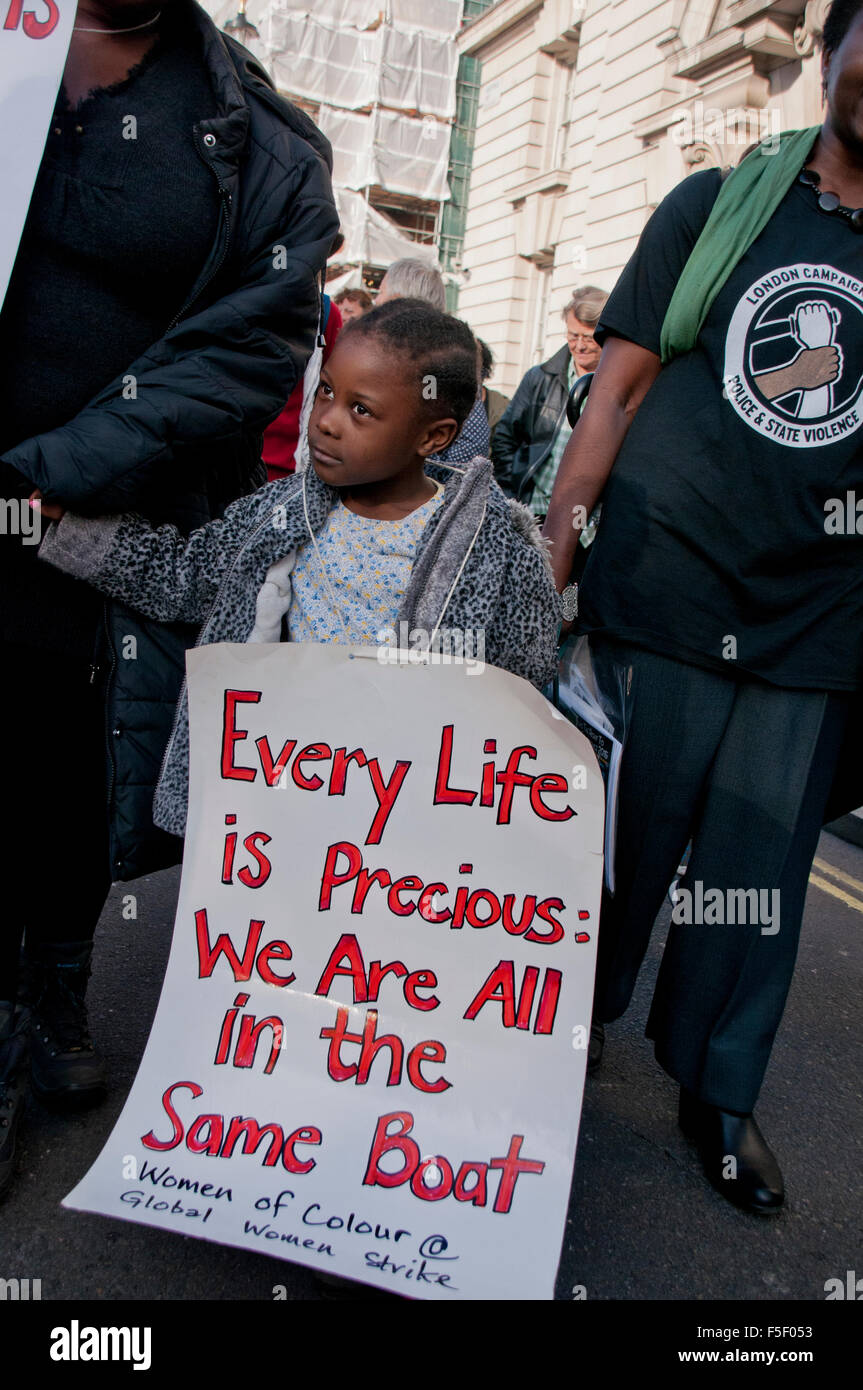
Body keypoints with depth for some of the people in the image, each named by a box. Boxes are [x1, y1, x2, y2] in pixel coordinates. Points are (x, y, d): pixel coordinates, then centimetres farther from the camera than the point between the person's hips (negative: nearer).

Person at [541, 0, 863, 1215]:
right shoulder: (719, 204, 5)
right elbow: (619, 386, 3)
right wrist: (552, 555, -3)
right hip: (659, 599, -1)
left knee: (759, 873, 9)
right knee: (618, 843, 9)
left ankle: (720, 1092, 29)